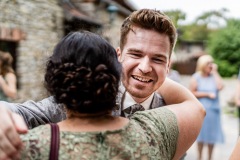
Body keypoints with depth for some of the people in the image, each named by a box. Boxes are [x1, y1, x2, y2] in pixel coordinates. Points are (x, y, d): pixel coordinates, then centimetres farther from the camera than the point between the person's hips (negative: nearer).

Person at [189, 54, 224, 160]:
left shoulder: (214, 76, 5)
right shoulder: (196, 77, -2)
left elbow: (220, 87, -12)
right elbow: (192, 93, -7)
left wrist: (215, 72, -7)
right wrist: (207, 94, -12)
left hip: (213, 109, 3)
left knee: (212, 135, 8)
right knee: (201, 134, 5)